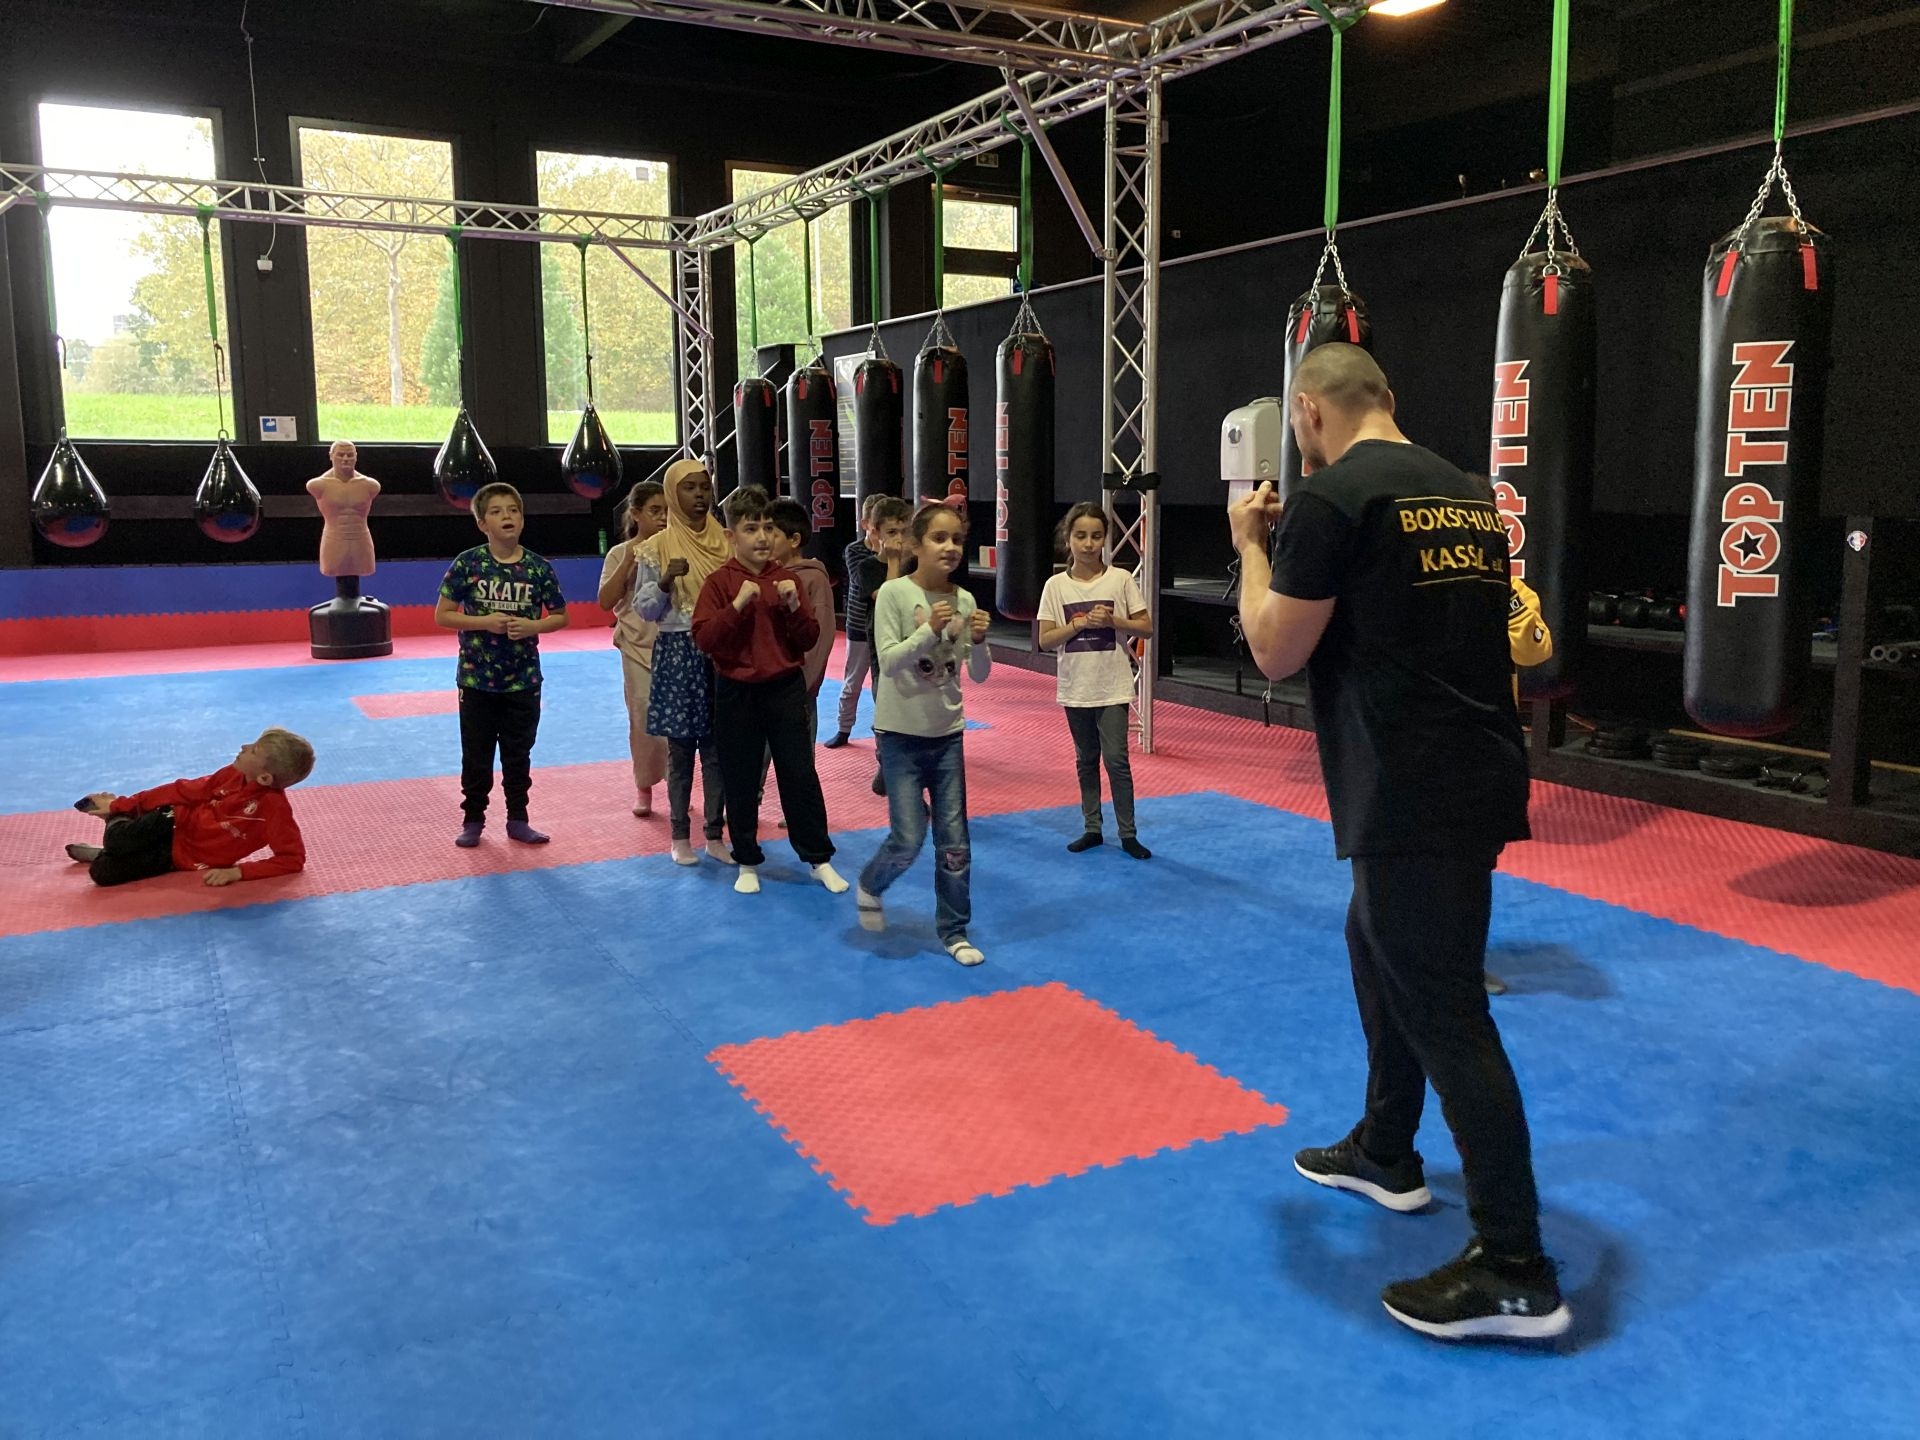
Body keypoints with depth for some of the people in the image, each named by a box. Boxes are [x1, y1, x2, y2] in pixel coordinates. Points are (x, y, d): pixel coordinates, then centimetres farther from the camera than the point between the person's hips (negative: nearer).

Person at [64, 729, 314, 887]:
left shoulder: (274, 808, -30)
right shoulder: (235, 774, -12)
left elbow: (293, 859, -28)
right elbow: (183, 791, 0)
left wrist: (237, 872, -32)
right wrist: (120, 805, 4)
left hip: (187, 856, -4)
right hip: (174, 823, 4)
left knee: (103, 872, -14)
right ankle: (117, 811, 19)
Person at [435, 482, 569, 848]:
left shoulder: (538, 568, -4)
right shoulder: (467, 564, -8)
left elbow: (560, 617, 5)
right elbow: (442, 615, -4)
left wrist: (532, 627, -14)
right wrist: (483, 622, -18)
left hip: (523, 680, 1)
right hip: (477, 677, -1)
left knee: (519, 753, 12)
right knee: (476, 754, 9)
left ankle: (518, 820, 24)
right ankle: (473, 820, 23)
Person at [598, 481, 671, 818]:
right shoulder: (620, 554, 2)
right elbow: (606, 601, -7)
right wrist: (630, 561, -14)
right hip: (639, 647, 0)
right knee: (643, 719, 3)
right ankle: (644, 786, 18)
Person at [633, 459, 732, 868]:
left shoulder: (726, 542, 5)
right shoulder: (657, 548, -3)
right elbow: (645, 609, -3)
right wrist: (666, 581, -19)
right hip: (678, 653, -2)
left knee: (718, 747, 6)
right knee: (681, 748, 5)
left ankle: (714, 834, 16)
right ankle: (680, 835, 16)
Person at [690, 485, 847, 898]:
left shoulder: (786, 579, 3)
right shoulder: (719, 582, -5)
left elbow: (809, 639, 4)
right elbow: (703, 639, -13)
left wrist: (794, 606, -13)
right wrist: (738, 604, -23)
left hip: (786, 689, 2)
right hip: (737, 692, -1)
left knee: (800, 774, 5)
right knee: (740, 781, 8)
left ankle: (819, 859, 17)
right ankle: (747, 863, 23)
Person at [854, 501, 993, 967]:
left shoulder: (965, 600, -1)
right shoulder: (894, 593, -12)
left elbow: (979, 675, 1)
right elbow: (888, 663, -18)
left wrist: (979, 641, -18)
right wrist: (930, 631, -29)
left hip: (947, 732, 4)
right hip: (900, 732, -4)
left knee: (954, 840, 6)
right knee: (909, 838, -6)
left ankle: (954, 931, 21)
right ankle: (869, 888, 25)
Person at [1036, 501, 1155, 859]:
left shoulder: (1120, 579, -5)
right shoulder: (1056, 585, -2)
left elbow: (1146, 627, -1)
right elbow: (1045, 640, -4)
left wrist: (1113, 621, -16)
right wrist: (1081, 623, -17)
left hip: (1113, 686, -2)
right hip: (1075, 688, 2)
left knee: (1116, 759, -3)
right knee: (1086, 760, 13)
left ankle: (1128, 833, 7)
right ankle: (1091, 828, 24)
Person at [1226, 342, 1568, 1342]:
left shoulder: (1331, 497, -13)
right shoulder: (1469, 496, 13)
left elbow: (1275, 653, -9)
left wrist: (1252, 547, 6)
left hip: (1415, 797, -9)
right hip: (1469, 778, 9)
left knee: (1446, 1013, -3)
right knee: (1380, 949, 25)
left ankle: (1515, 1271, 5)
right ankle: (1385, 1153, 41)